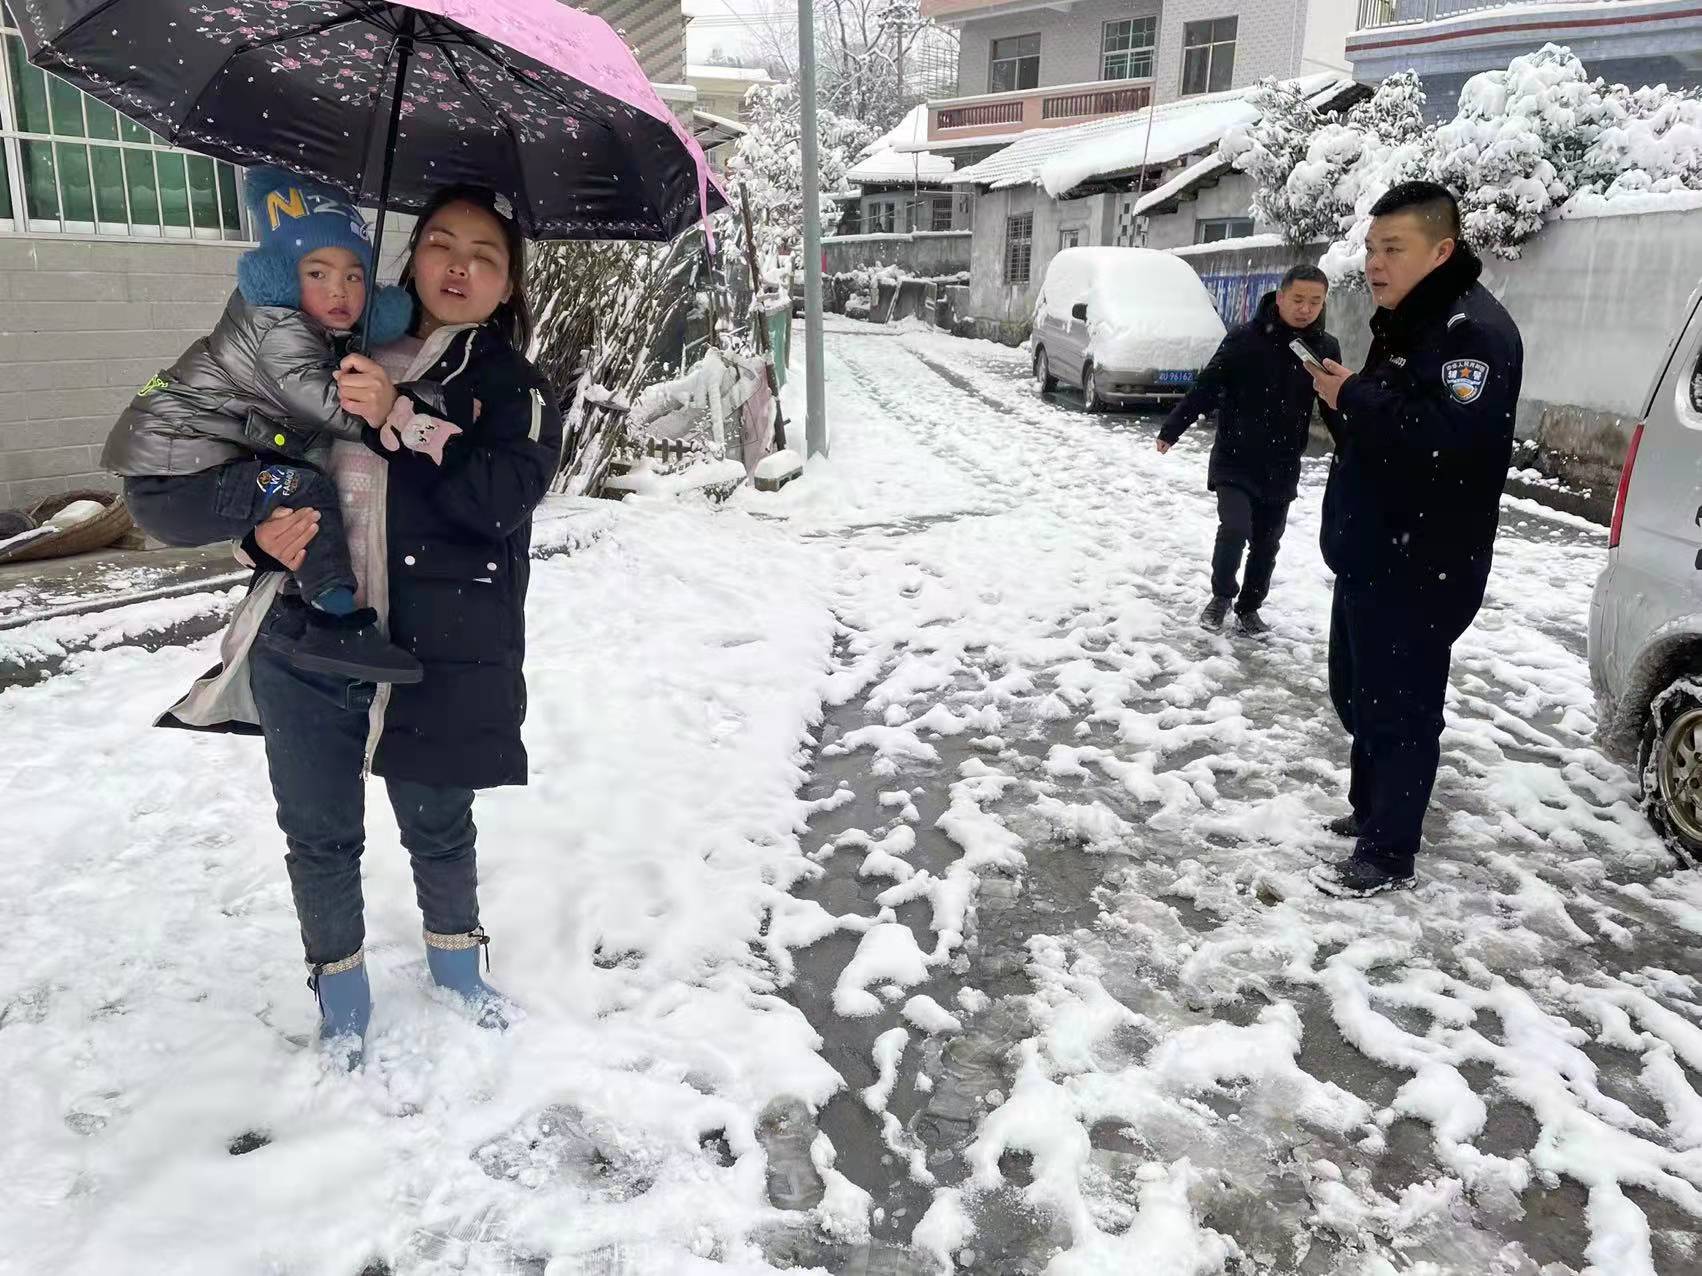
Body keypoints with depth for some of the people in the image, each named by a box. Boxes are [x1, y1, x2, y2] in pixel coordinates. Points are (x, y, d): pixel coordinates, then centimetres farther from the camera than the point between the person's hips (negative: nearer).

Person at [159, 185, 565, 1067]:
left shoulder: (515, 389, 0)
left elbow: (501, 497, -17)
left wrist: (398, 422, -23)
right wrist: (267, 532, -6)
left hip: (438, 658, -2)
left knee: (438, 828, 13)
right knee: (319, 833, 13)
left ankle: (455, 960, 41)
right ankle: (340, 987, 37)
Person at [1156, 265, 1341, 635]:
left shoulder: (1326, 348, -2)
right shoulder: (1245, 338, -12)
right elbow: (1205, 388, -10)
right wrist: (1170, 430, -11)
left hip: (1282, 468, 4)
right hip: (1234, 461, -3)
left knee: (1266, 543, 10)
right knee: (1234, 530, -15)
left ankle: (1248, 607, 29)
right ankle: (1221, 596, 12)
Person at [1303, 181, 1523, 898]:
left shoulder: (1474, 330, -17)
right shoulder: (1405, 323, 16)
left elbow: (1452, 438, -32)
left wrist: (1356, 399, -22)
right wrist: (1344, 399, 4)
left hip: (1420, 569, -10)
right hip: (1369, 556, 10)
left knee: (1400, 707, -3)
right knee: (1356, 692, 20)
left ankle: (1388, 856, 9)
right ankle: (1369, 810, 36)